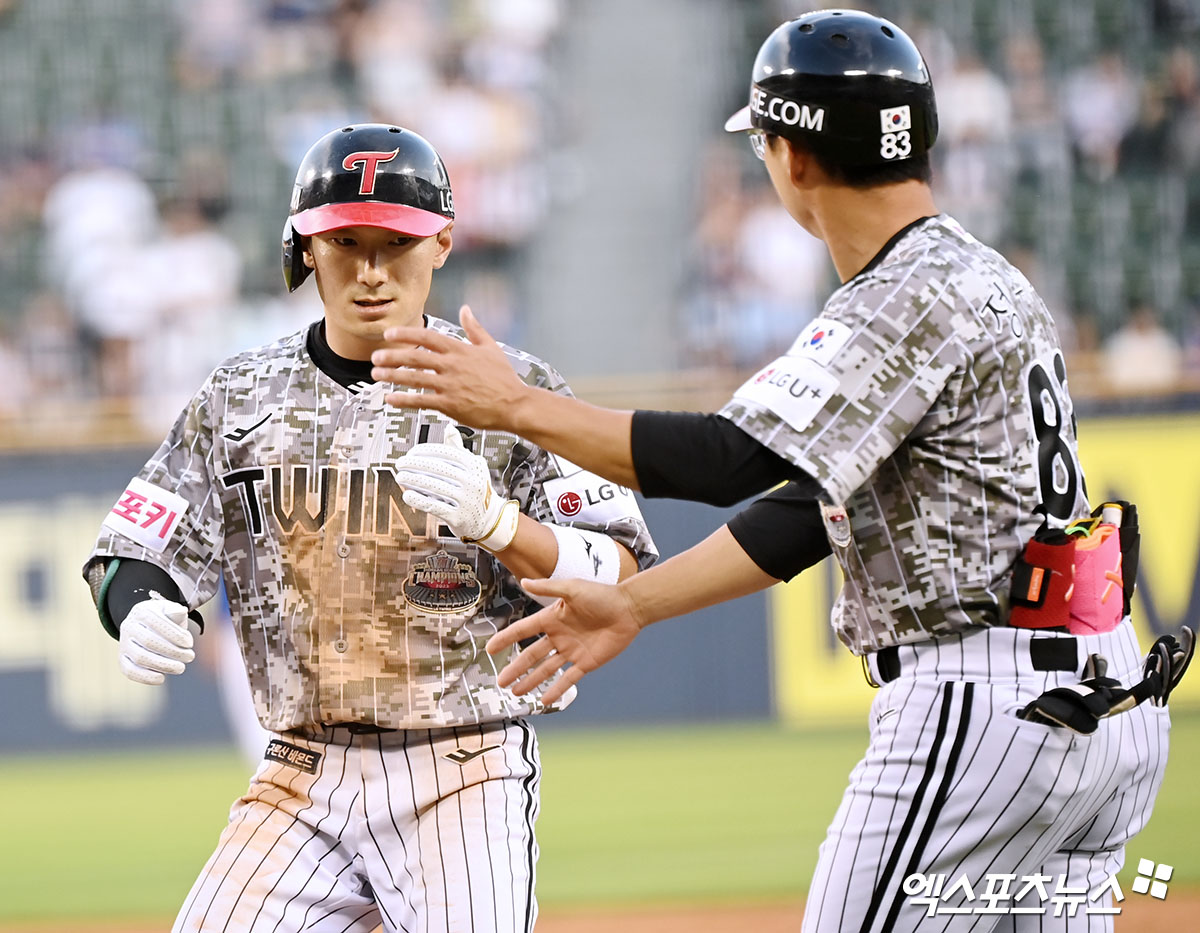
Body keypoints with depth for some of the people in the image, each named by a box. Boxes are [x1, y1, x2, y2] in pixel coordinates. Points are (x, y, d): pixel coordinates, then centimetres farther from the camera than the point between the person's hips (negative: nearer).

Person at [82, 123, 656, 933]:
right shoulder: (242, 398, 7)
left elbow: (622, 579, -8)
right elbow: (133, 555, 8)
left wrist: (494, 520, -25)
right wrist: (142, 615, -15)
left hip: (465, 775, -3)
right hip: (304, 773, 3)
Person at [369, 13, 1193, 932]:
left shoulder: (916, 300, -15)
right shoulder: (976, 278, 17)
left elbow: (727, 461, -23)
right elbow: (818, 495, 18)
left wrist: (519, 406, -16)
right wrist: (632, 605, 16)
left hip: (981, 710, -10)